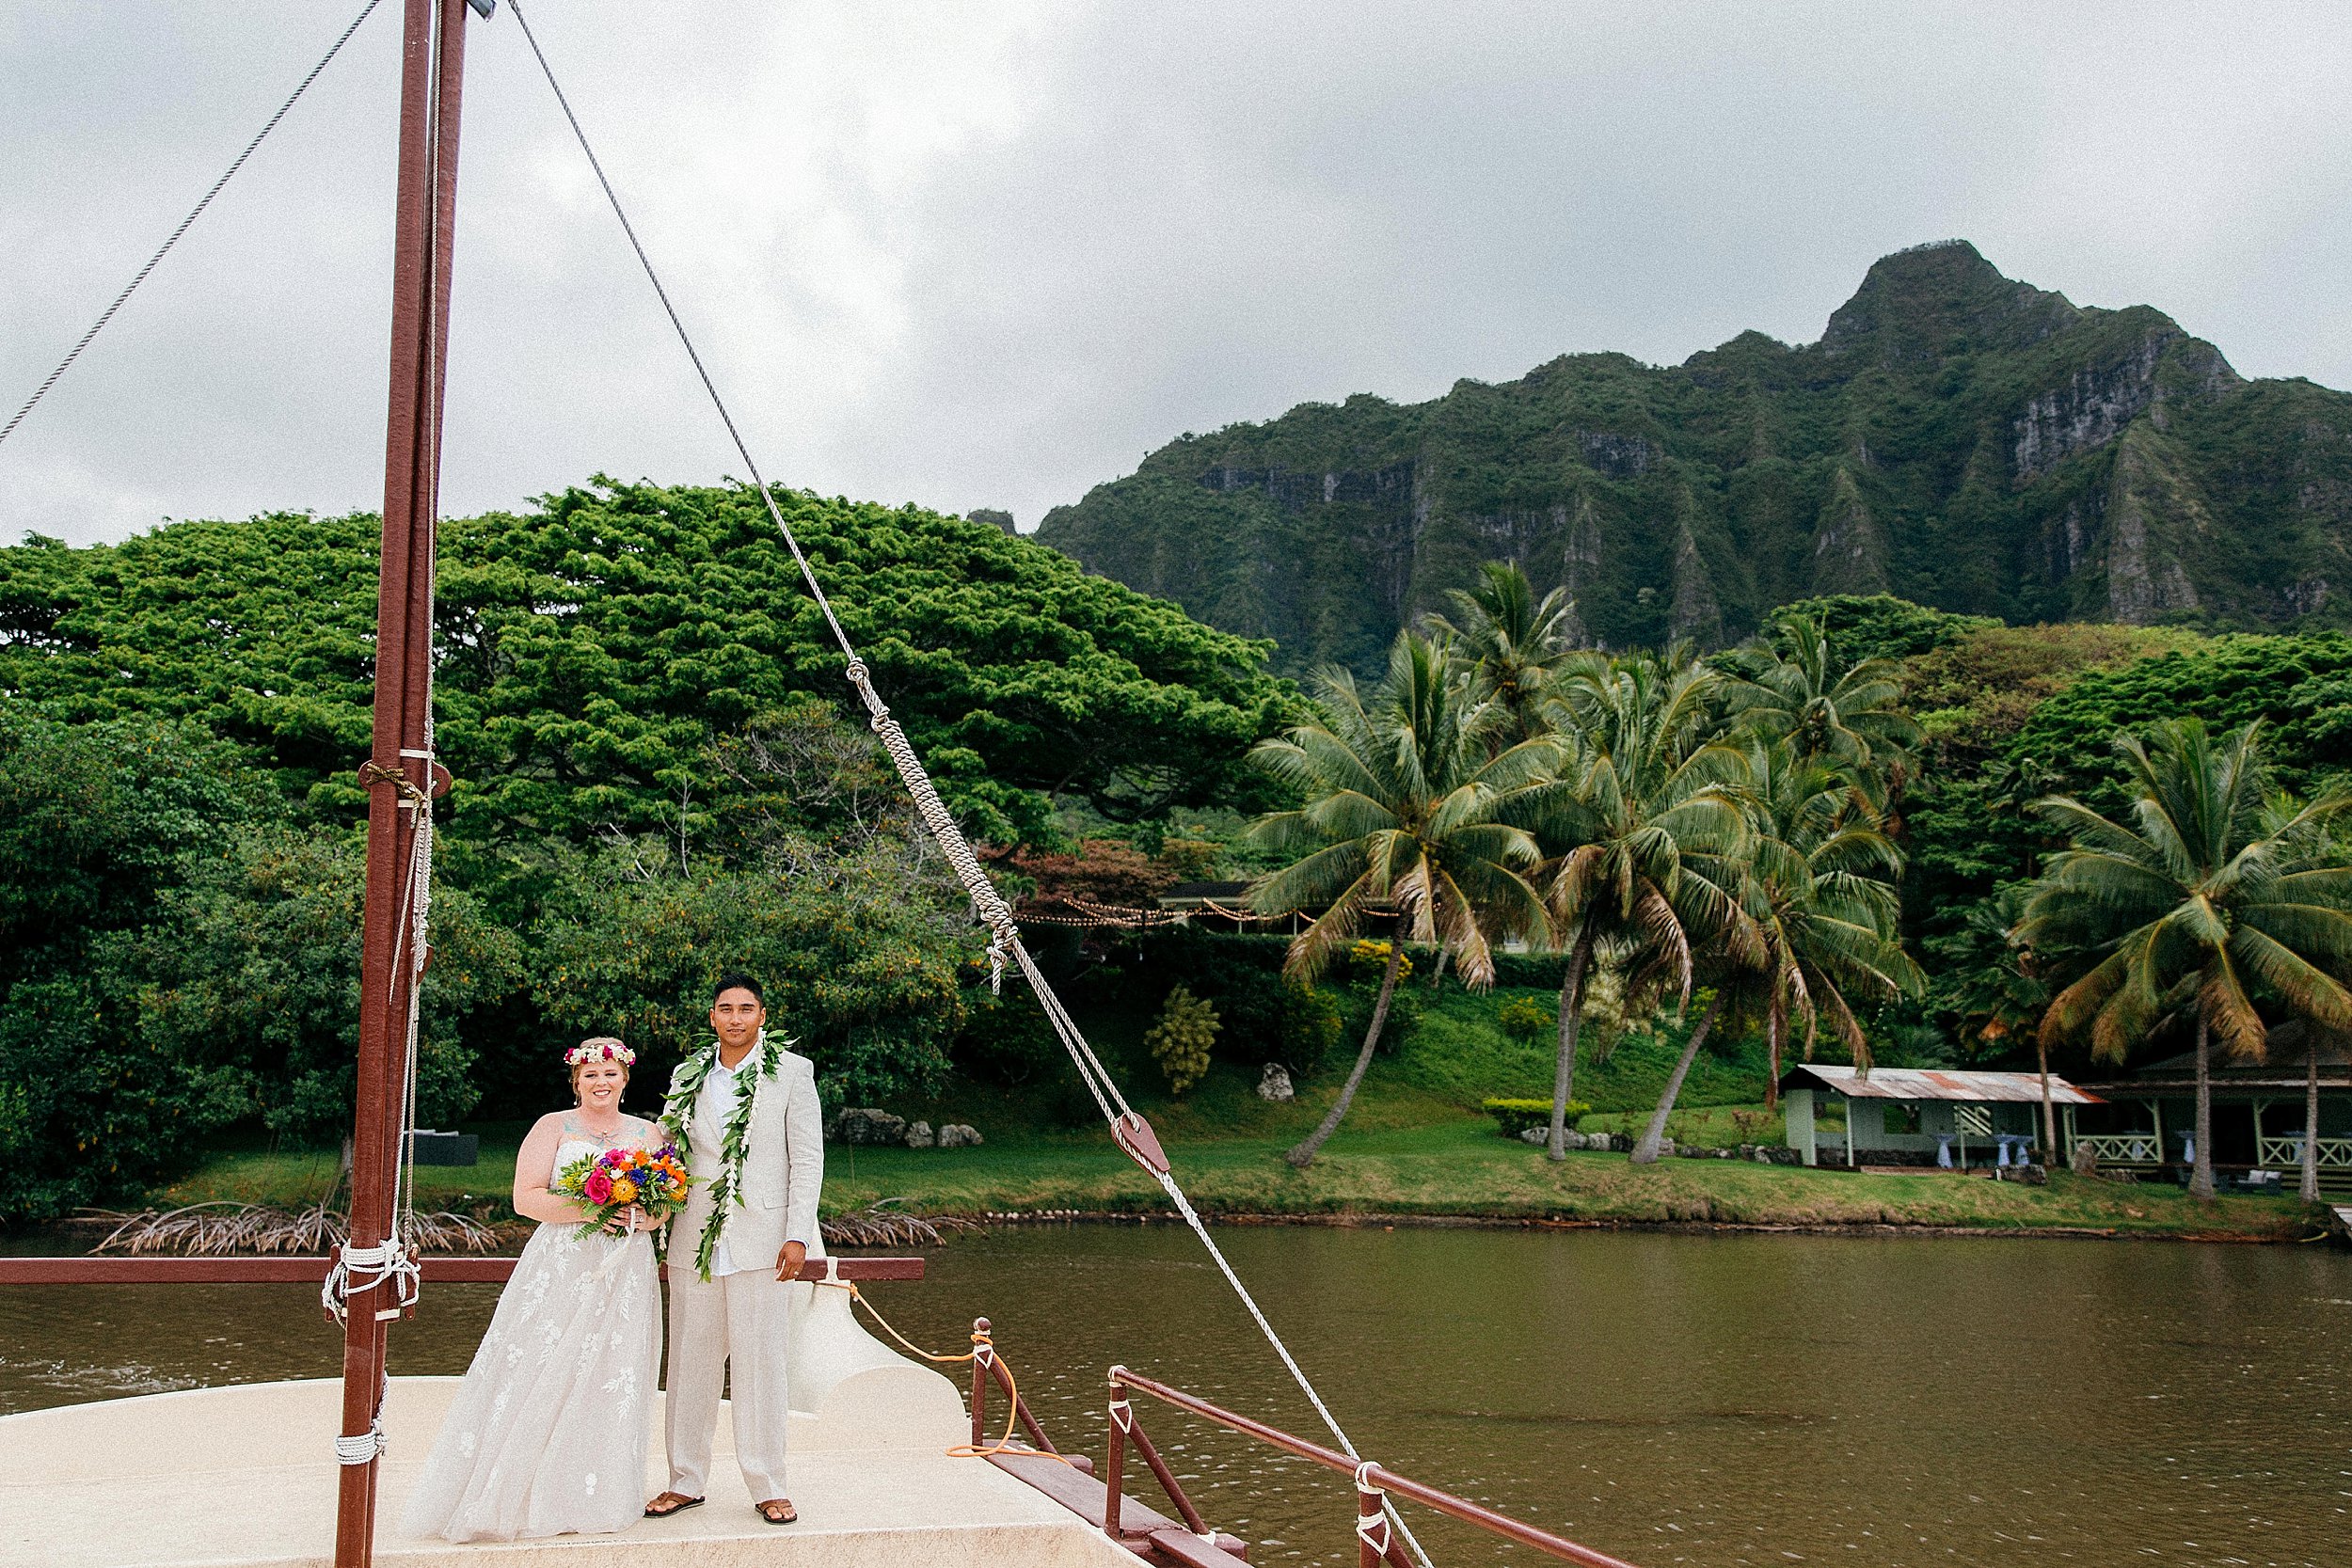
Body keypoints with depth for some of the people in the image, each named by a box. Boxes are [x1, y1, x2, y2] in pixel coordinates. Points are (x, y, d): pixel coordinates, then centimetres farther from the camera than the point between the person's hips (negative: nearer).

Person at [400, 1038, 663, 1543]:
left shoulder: (649, 1134, 11)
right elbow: (526, 1198, -6)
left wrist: (644, 1217, -11)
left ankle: (591, 1498, 13)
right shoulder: (553, 1127, 3)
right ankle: (516, 1494, 3)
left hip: (625, 1277, 2)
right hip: (558, 1272, -2)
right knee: (539, 1378, -6)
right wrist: (587, 1210, -19)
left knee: (610, 1385, 3)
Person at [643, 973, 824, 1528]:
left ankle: (768, 1487, 9)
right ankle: (686, 1481, 20)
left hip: (761, 1242, -3)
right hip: (693, 1241, 4)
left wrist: (797, 1236, -8)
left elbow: (807, 1158, -2)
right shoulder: (688, 1076, 10)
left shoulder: (792, 1072, 0)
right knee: (690, 1362, 9)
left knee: (759, 1365, 0)